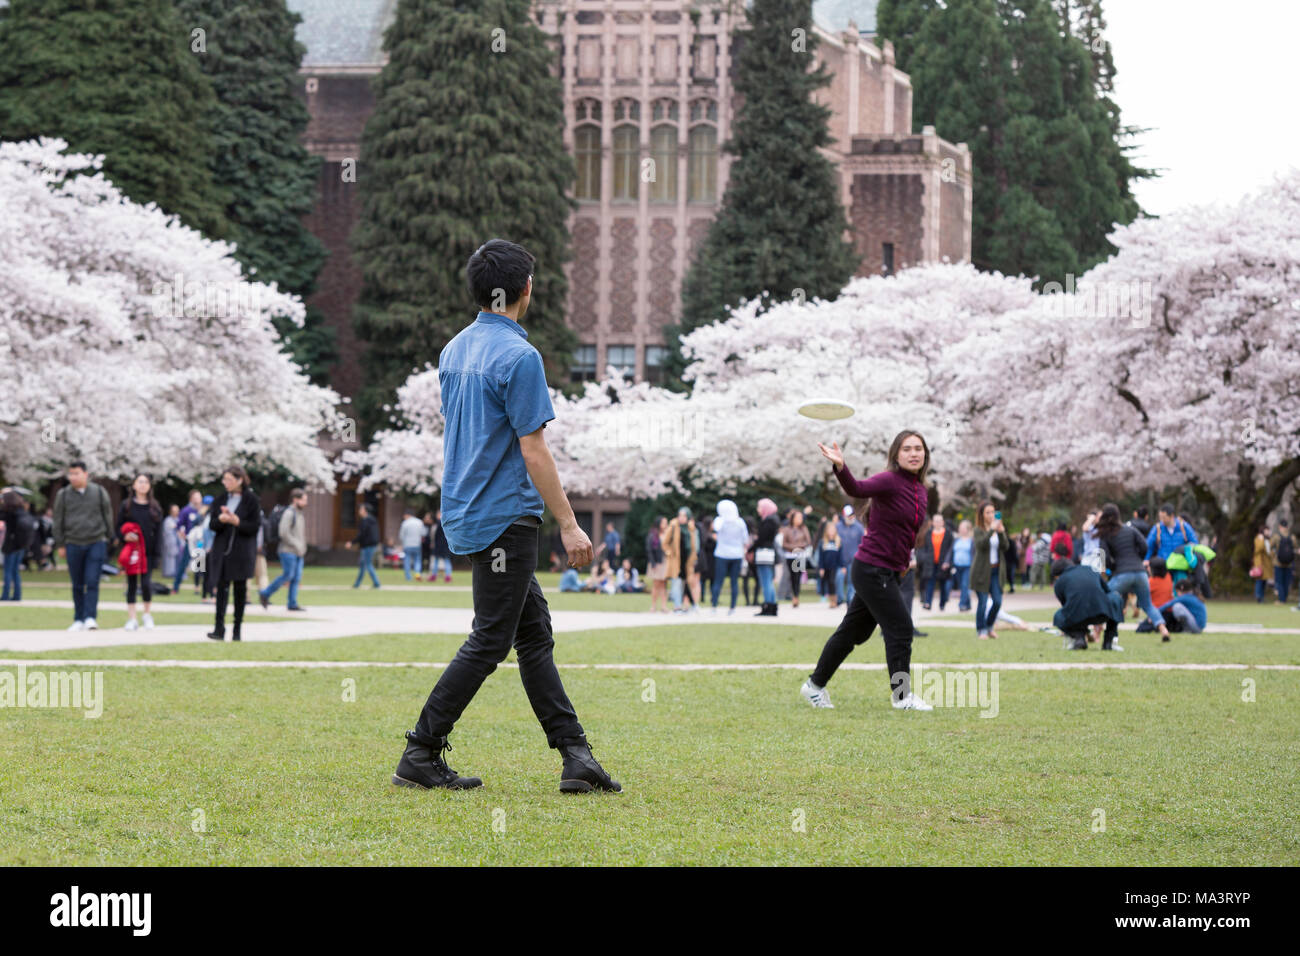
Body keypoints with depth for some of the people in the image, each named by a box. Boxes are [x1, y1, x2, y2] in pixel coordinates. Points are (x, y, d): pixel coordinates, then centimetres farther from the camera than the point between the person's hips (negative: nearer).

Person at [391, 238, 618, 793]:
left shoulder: (454, 350, 11)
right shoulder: (518, 356, -16)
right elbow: (533, 451, -18)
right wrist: (569, 524, -14)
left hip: (466, 512, 9)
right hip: (505, 516, -9)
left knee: (534, 633, 10)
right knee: (489, 642, -4)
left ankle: (576, 756, 9)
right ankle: (420, 756, -2)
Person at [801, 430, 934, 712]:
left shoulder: (919, 489, 10)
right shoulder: (889, 480, -16)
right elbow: (858, 489, -36)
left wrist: (905, 559, 14)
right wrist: (840, 467, -55)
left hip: (889, 572, 8)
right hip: (872, 569, -8)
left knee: (854, 631, 15)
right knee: (899, 628, -6)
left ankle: (815, 685, 25)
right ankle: (901, 694, 6)